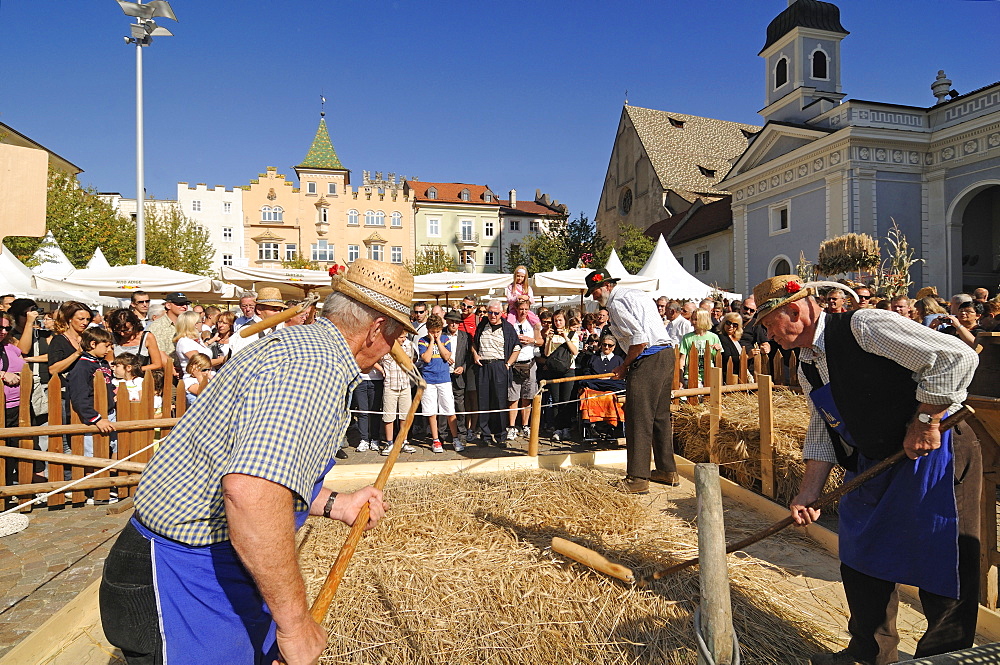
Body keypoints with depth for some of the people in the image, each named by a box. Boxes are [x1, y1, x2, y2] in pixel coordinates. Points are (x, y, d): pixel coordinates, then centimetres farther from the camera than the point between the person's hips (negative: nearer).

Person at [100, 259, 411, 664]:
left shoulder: (300, 342, 8)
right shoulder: (319, 364, -27)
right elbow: (251, 492, -40)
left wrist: (335, 505, 17)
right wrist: (294, 622, -28)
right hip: (188, 585, -9)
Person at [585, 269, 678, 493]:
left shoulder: (617, 302, -10)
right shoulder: (636, 294, 20)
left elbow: (640, 340, -20)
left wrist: (624, 366, -8)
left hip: (648, 360, -10)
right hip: (666, 354, 10)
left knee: (638, 420, -5)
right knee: (660, 416, 17)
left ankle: (638, 479, -1)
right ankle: (667, 471, 26)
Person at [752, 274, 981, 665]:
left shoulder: (864, 326, -20)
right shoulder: (807, 370, 4)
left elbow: (957, 357, -22)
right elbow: (822, 435, 6)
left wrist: (925, 421, -21)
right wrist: (809, 493, -1)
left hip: (935, 453, -8)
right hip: (872, 462, 8)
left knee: (943, 567, 2)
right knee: (860, 560, 15)